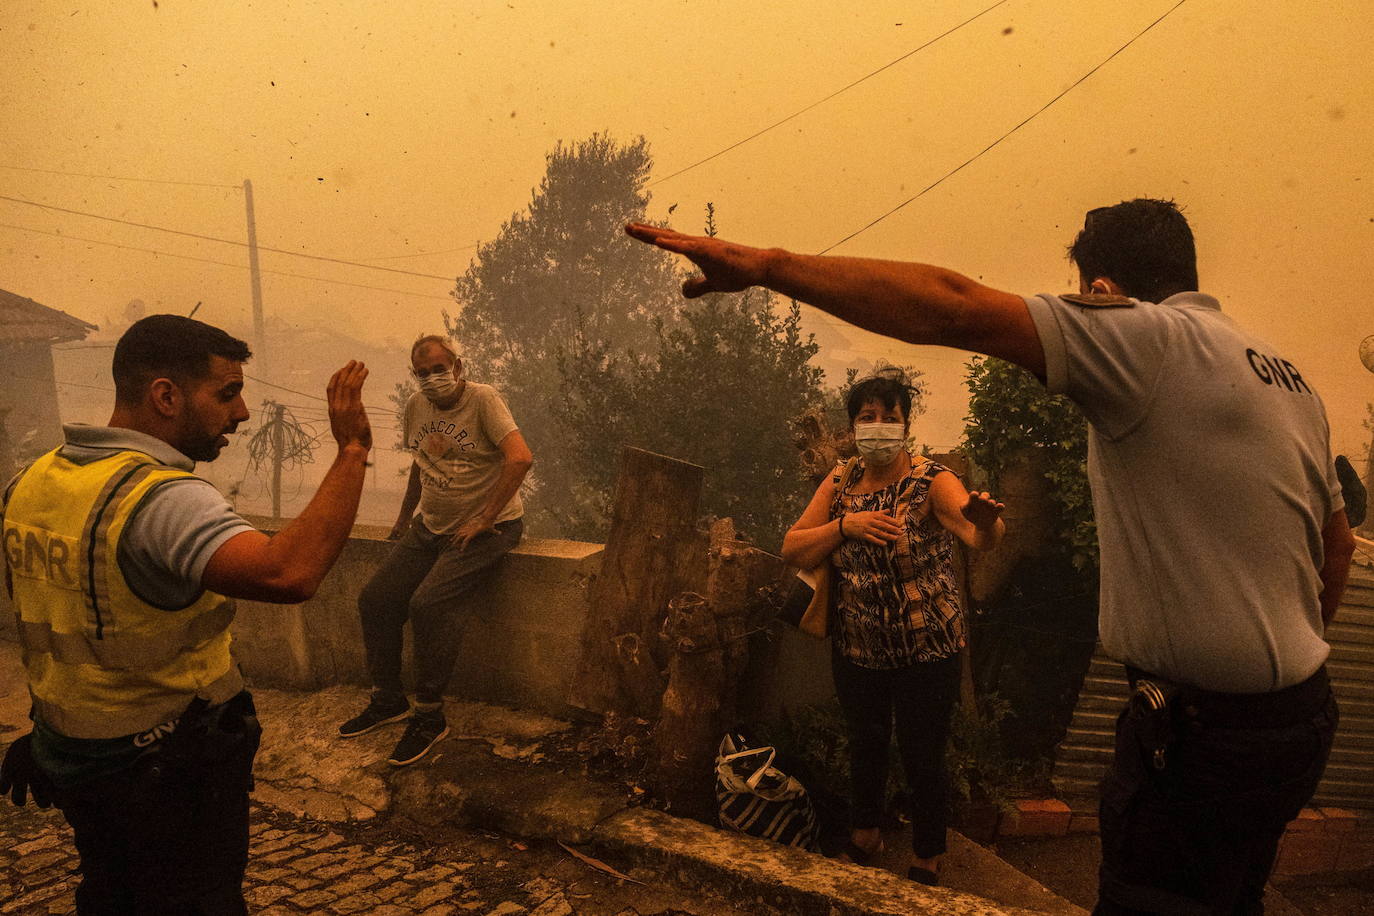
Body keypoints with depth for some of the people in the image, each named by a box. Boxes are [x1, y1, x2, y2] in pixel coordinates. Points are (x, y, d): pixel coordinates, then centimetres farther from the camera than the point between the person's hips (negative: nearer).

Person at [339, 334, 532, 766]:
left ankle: (430, 716, -9)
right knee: (374, 599, -2)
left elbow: (520, 457, -27)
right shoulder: (416, 406, 8)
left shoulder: (483, 399, -14)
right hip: (431, 527, 8)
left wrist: (484, 520, -24)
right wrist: (405, 516, 22)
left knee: (429, 603, -25)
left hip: (485, 527, -7)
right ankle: (388, 699, 17)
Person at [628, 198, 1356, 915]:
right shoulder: (1289, 377, 11)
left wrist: (765, 264, -28)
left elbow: (950, 307, -27)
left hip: (1206, 733, -9)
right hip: (1301, 716, 10)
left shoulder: (1151, 339, -16)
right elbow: (1338, 544, 18)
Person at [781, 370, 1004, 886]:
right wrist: (846, 524, -19)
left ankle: (926, 864, 33)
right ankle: (864, 838, 48)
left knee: (922, 757, 7)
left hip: (925, 652, -4)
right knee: (864, 745, 22)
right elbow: (792, 550, -4)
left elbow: (979, 536, -34)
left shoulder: (931, 481, -15)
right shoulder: (841, 482, -2)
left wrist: (986, 523, -58)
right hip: (856, 649, 4)